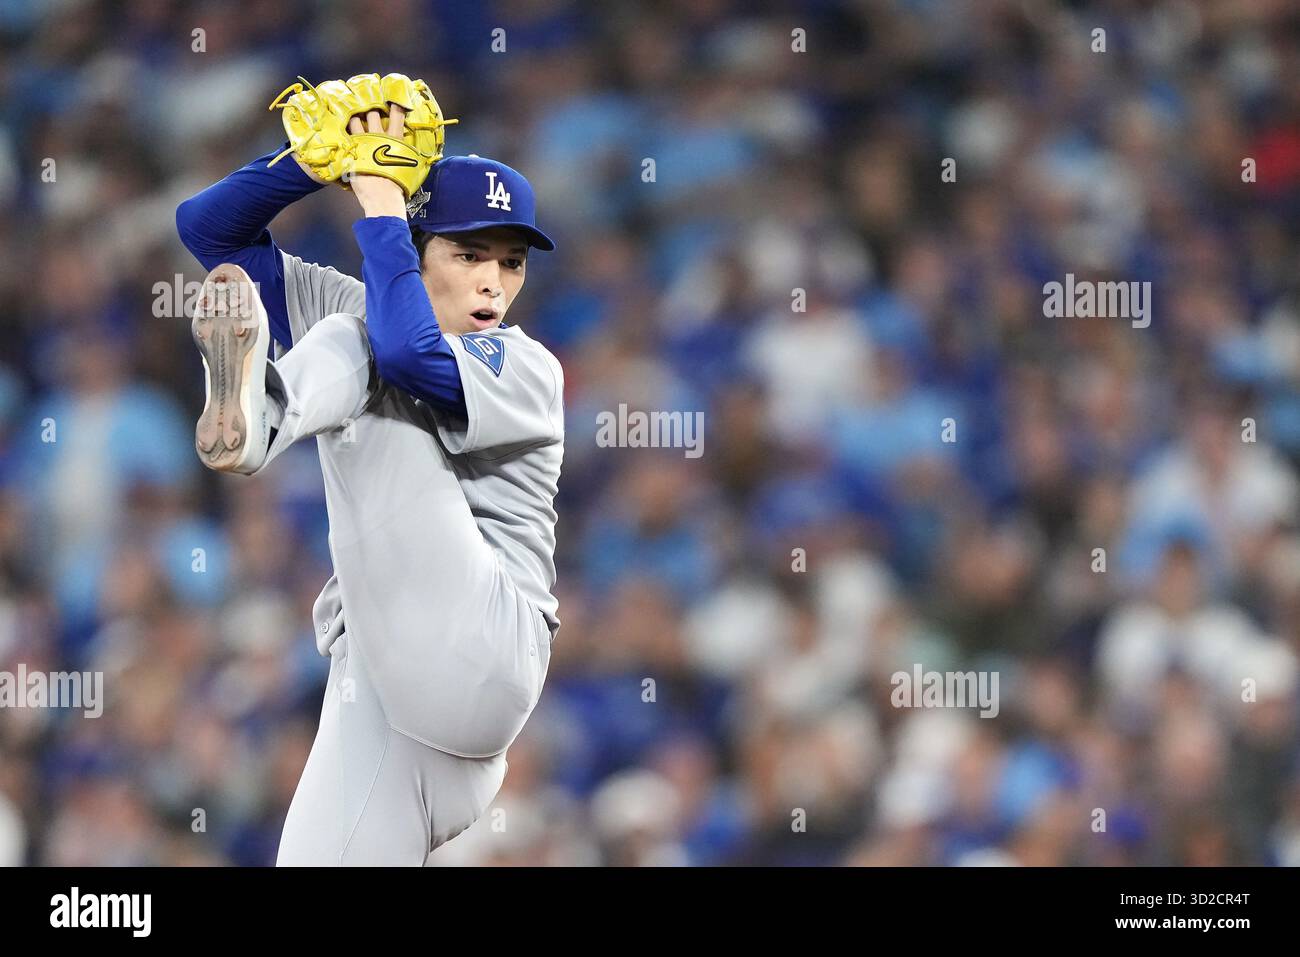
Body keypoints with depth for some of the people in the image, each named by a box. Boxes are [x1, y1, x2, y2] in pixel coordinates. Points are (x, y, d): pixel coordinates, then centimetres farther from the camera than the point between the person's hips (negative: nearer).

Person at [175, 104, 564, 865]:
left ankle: (252, 419, -45)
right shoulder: (346, 314, 16)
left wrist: (381, 203, -11)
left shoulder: (530, 372, 0)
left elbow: (413, 355, -21)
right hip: (379, 679, 6)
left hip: (482, 654, -6)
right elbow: (208, 225, 11)